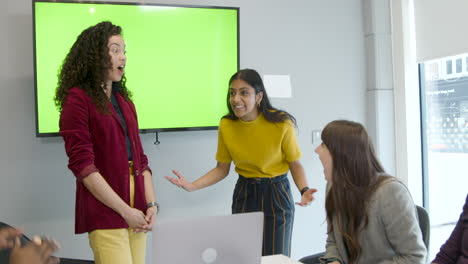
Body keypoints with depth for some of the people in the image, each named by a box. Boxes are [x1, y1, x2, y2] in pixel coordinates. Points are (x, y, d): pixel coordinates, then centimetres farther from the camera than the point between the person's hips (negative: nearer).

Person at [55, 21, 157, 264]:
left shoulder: (125, 101, 14)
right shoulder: (78, 98, -6)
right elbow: (82, 164, -13)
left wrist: (151, 204, 0)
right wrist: (125, 210, -13)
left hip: (136, 210, 6)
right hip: (105, 212, -6)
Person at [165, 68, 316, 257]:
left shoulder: (281, 124, -18)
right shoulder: (226, 125, -8)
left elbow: (295, 164, -6)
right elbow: (222, 169, 2)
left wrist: (304, 190, -25)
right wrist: (192, 186, -11)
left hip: (276, 194, -2)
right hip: (244, 194, 3)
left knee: (277, 257, 1)